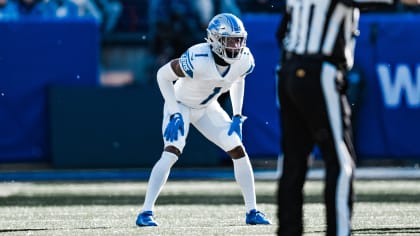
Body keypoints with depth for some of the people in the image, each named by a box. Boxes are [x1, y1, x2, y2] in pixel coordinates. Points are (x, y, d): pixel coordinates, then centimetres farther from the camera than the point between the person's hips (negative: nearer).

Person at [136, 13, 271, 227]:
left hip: (207, 108, 6)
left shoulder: (244, 60, -19)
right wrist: (174, 114, -25)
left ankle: (252, 211, 9)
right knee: (171, 153, -24)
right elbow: (163, 75, -23)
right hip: (181, 104, -6)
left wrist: (237, 116, 0)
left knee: (239, 152, -1)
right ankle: (146, 212, -20)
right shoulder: (198, 59, -36)